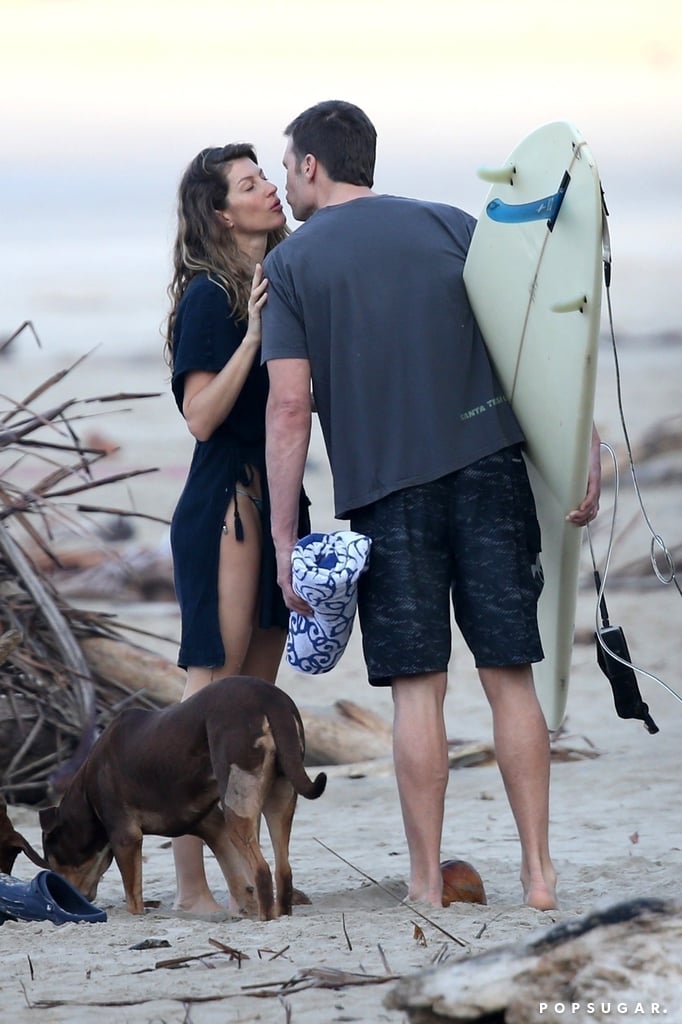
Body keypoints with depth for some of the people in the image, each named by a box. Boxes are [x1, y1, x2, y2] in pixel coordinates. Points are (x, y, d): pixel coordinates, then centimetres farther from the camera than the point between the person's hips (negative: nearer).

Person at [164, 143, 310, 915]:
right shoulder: (210, 296, -10)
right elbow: (201, 416, -16)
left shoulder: (279, 282, 13)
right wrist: (253, 335, -23)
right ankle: (190, 882, -8)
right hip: (224, 503, -8)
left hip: (277, 497, 8)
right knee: (213, 684, -9)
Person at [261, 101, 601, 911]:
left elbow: (289, 407, -4)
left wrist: (283, 538, -3)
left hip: (385, 491, -2)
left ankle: (427, 881, 2)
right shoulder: (451, 228, 11)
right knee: (510, 676, 3)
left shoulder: (293, 263, 3)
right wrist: (582, 443, 5)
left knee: (418, 686, 1)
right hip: (490, 468, 2)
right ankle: (538, 871, 3)